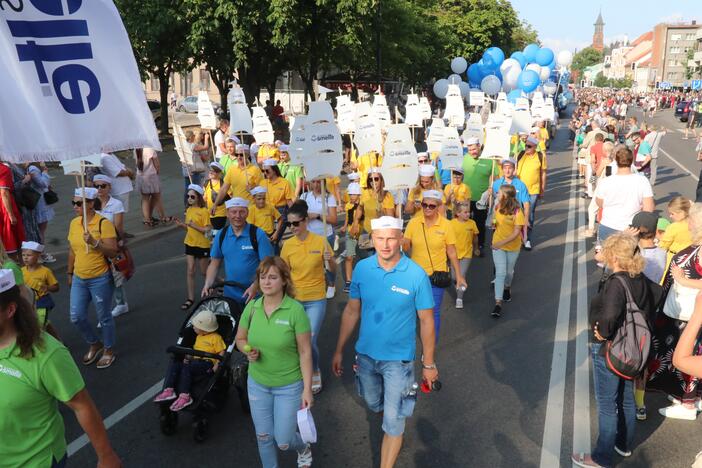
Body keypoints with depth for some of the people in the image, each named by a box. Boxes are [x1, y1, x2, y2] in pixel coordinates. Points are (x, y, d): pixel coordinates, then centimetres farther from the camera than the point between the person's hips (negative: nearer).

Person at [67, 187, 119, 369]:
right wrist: (70, 274, 19)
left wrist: (93, 242, -30)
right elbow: (72, 250, 15)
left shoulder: (103, 223, -15)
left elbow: (113, 252, -18)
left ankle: (109, 350, 28)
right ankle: (95, 344, 34)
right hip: (79, 279, 6)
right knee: (76, 317, 9)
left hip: (100, 279, -6)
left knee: (104, 317, 8)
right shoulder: (74, 223, 4)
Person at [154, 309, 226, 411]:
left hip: (207, 363, -8)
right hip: (195, 361, 8)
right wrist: (188, 357, 9)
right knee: (174, 364, -15)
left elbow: (222, 353, -6)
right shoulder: (198, 337, 25)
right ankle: (168, 390, -28)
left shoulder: (216, 337, -1)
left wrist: (216, 366, -17)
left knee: (186, 367, -33)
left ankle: (184, 396, -36)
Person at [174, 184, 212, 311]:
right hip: (190, 244, 6)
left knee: (204, 272, 8)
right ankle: (191, 299, 10)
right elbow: (189, 228, 14)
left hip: (202, 245, -6)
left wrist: (194, 225, -27)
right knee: (190, 271, 4)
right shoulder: (188, 210, 6)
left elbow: (207, 230, -18)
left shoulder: (204, 211, -14)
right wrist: (181, 224, -5)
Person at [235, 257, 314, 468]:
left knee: (283, 440, 7)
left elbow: (305, 352, -15)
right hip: (257, 384, 4)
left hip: (289, 386, -3)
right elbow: (240, 338, 8)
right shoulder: (252, 307, -7)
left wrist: (307, 389, -14)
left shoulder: (295, 310, -20)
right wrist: (248, 350, -14)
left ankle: (303, 448, 42)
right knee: (263, 437, 16)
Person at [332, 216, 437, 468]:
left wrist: (428, 364, -2)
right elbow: (352, 311, 1)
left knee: (393, 421, 5)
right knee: (374, 404, 27)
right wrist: (339, 350, 4)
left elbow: (426, 321, -9)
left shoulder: (416, 275, -19)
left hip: (398, 358, -4)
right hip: (366, 353, 4)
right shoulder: (361, 268, -10)